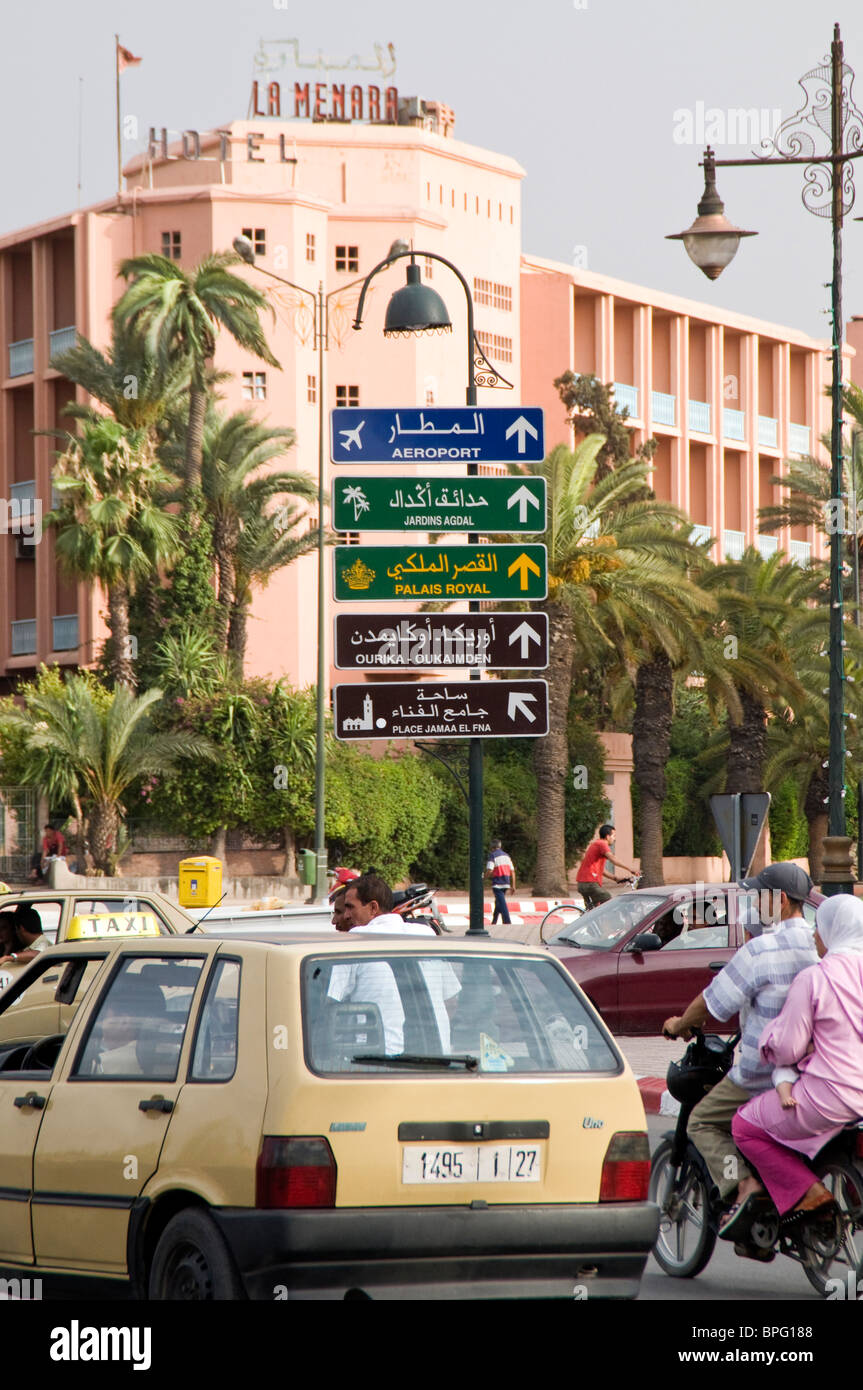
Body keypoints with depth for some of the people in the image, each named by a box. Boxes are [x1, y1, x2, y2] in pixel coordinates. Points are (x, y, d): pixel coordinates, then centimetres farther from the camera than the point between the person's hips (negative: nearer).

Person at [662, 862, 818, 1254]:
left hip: (763, 1070, -7)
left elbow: (714, 1001, -11)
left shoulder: (760, 950, -17)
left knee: (703, 1123, 9)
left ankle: (743, 1185, -15)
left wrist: (680, 1024, 8)